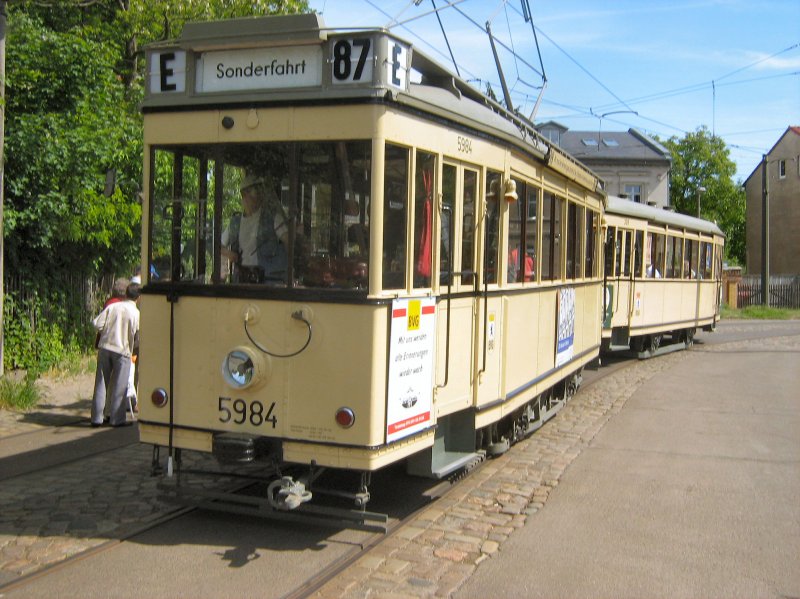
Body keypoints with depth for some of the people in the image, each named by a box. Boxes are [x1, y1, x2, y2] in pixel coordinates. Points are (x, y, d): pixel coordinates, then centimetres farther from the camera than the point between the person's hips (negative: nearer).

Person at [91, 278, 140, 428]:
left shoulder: (111, 307, 0)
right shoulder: (135, 312, -5)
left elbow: (97, 324, -5)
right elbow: (138, 335, -4)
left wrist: (106, 331, 13)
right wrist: (133, 346, 14)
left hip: (105, 347, 3)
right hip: (123, 350, -3)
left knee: (101, 384, 9)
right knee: (119, 386, 4)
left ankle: (96, 418, 12)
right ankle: (117, 418, 5)